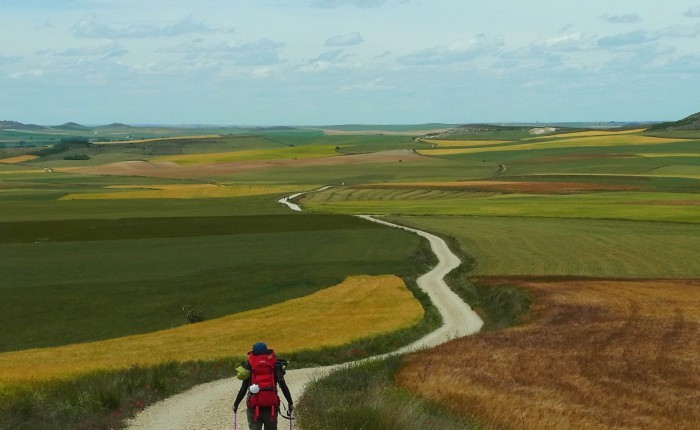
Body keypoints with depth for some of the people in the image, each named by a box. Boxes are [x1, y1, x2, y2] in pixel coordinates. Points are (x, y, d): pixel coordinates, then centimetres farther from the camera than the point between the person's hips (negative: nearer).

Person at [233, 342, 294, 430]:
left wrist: (236, 404, 13)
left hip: (254, 407, -1)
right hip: (271, 406, 1)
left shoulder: (249, 366, 2)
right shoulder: (275, 365, 4)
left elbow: (243, 389, 1)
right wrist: (290, 403, 13)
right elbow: (283, 386, 3)